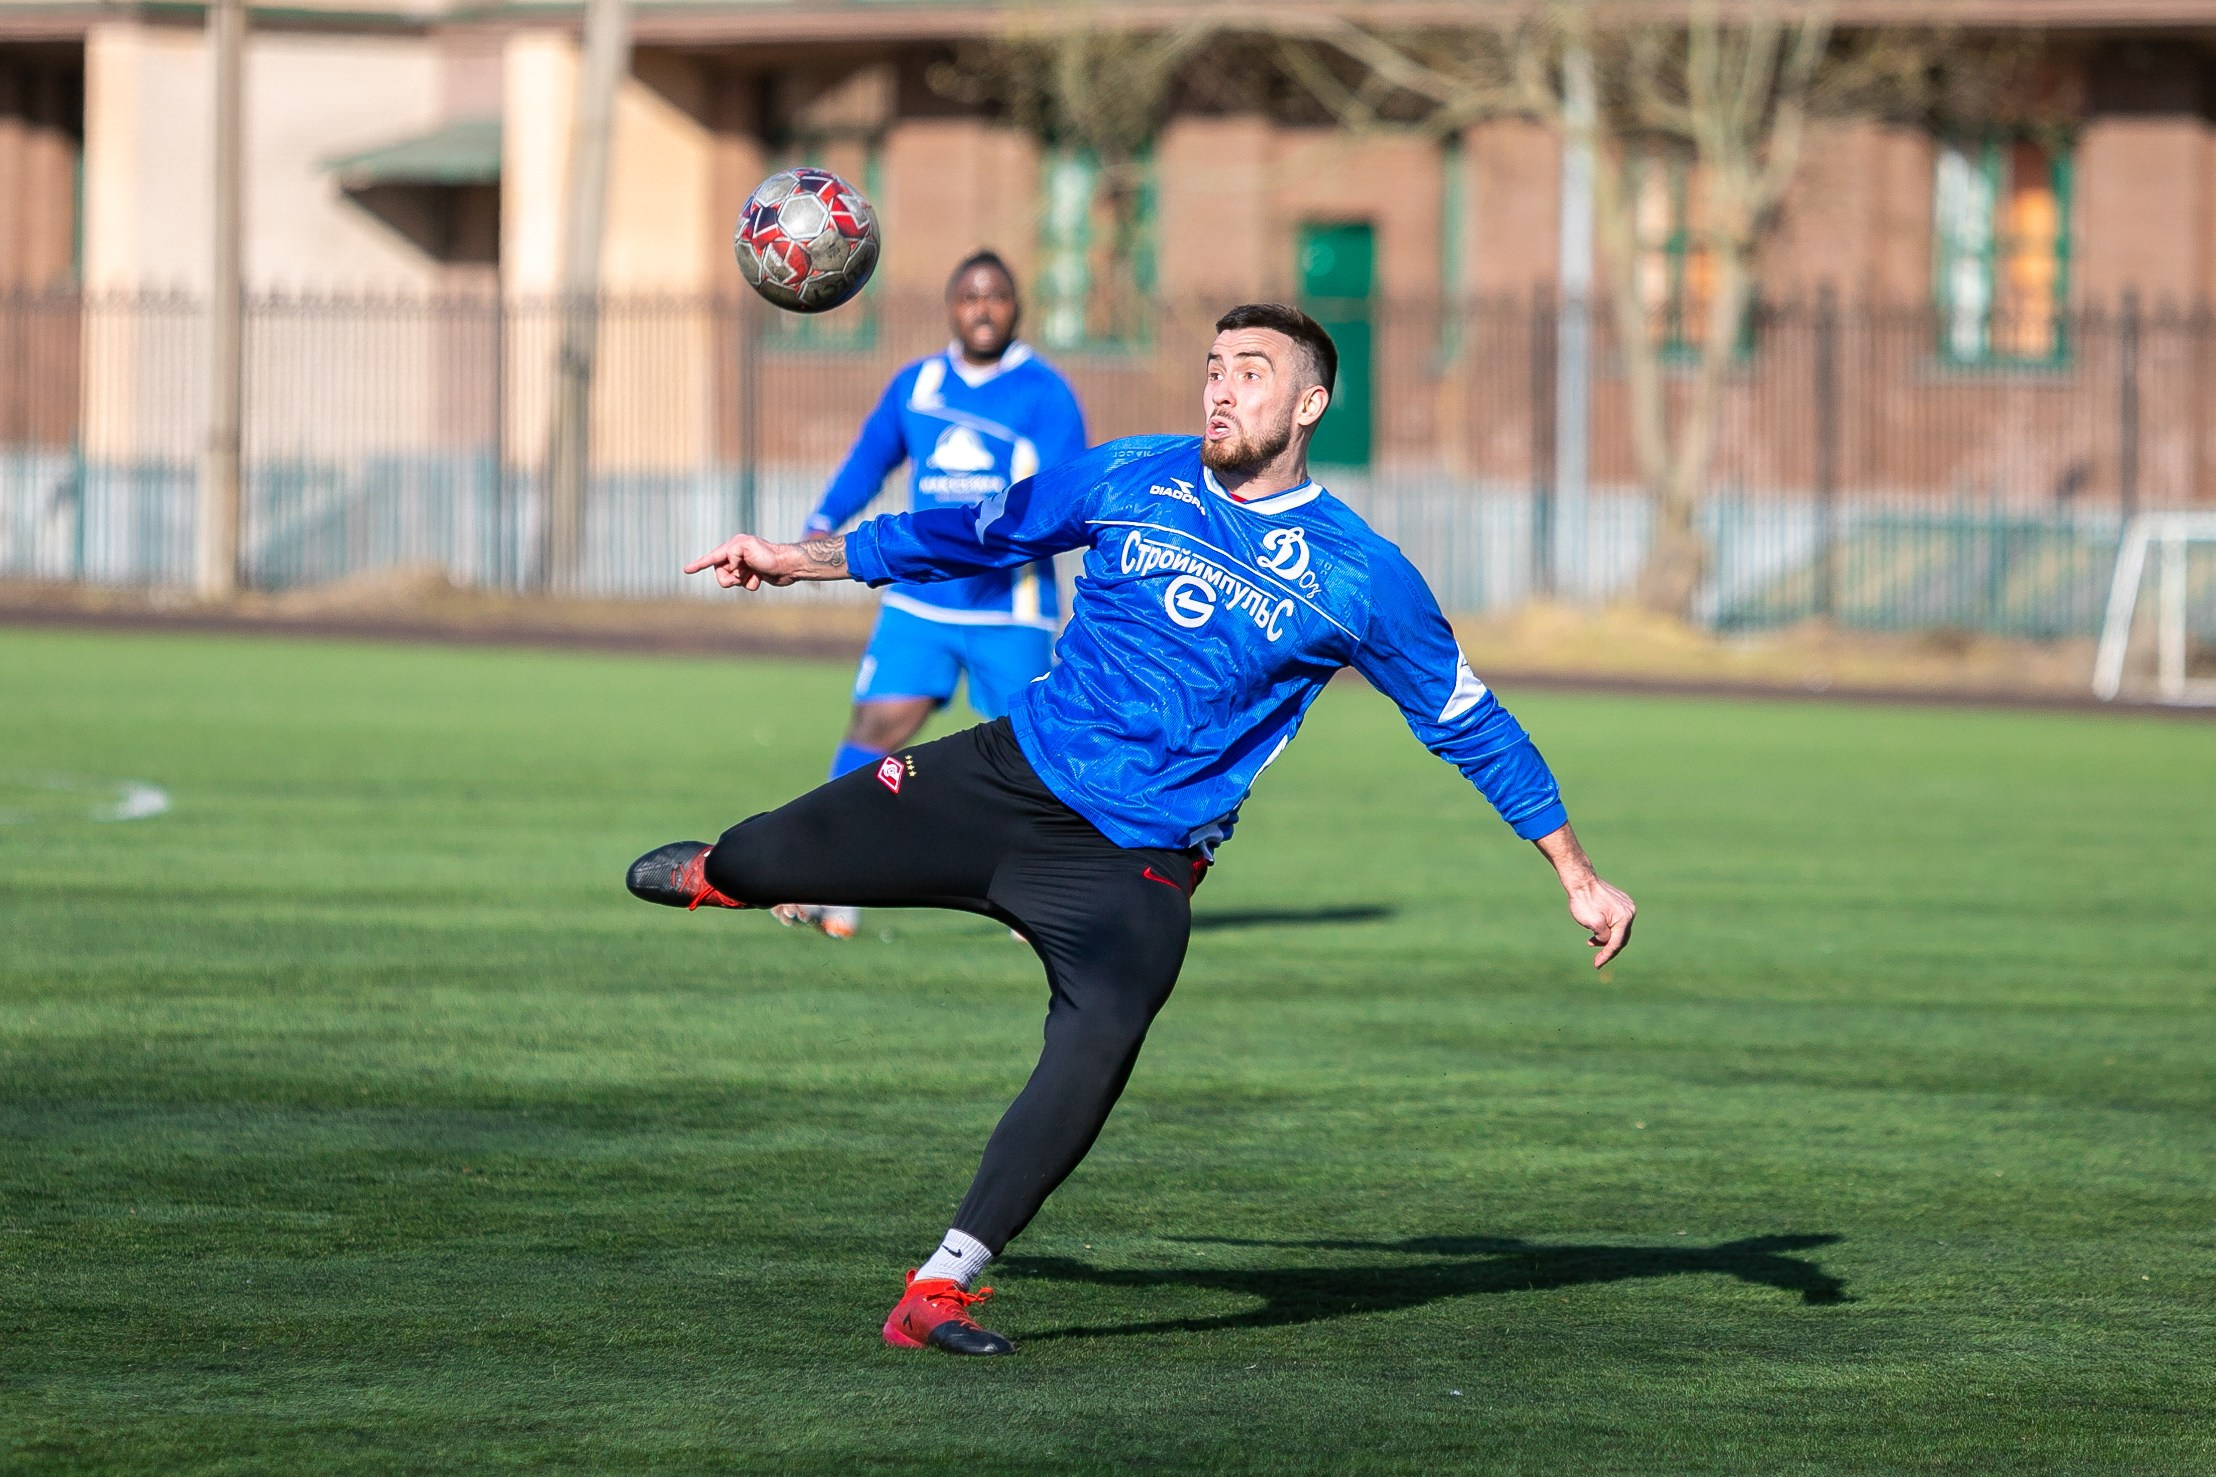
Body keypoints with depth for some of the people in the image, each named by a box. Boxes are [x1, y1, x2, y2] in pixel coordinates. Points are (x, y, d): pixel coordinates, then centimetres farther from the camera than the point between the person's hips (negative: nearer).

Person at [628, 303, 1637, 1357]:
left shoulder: (1360, 578, -4)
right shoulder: (1135, 480, 4)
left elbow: (1472, 726, 4)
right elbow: (980, 534, 16)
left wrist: (1577, 876, 5)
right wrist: (802, 559, 15)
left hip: (1138, 863, -2)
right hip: (1009, 778, 2)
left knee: (1098, 1046, -29)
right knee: (780, 858, -5)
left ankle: (941, 1290, -22)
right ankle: (720, 873, 37)